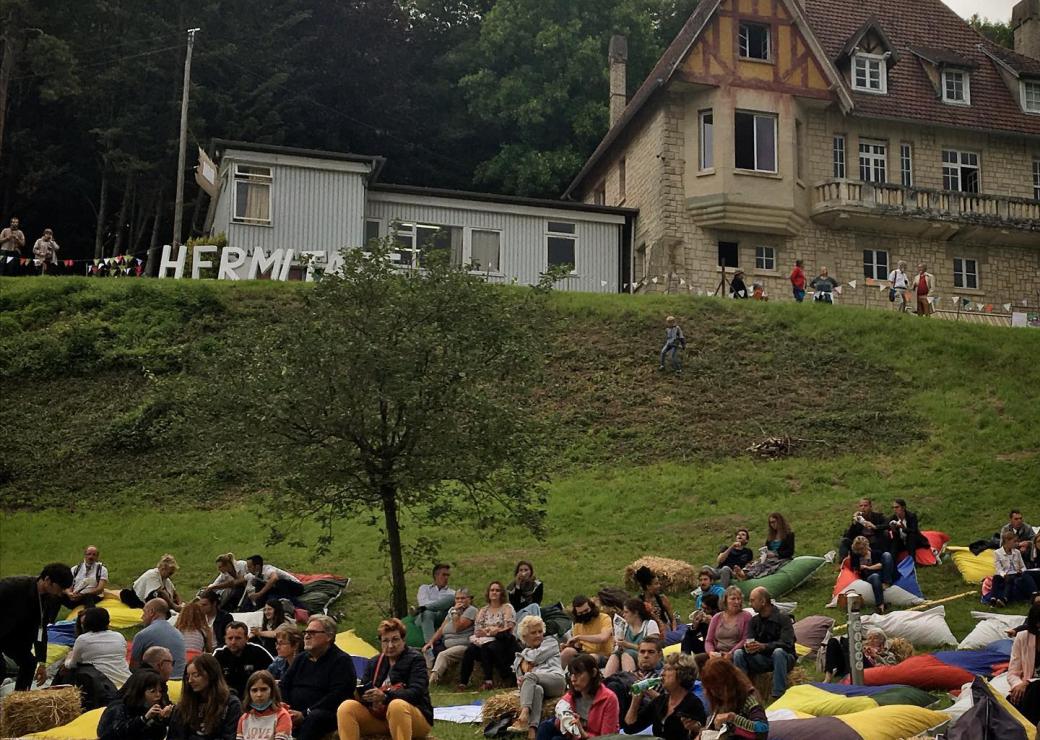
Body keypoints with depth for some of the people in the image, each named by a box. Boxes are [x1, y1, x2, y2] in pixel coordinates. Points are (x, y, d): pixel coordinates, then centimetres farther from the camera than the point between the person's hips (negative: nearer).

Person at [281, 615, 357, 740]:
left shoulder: (341, 661, -1)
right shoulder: (301, 658, 22)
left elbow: (336, 697, -12)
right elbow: (284, 686, 20)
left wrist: (305, 714, -17)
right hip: (294, 714, 6)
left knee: (315, 717, -38)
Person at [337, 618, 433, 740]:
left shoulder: (415, 659, -2)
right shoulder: (373, 663, 14)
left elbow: (415, 692, -17)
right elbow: (363, 693, 5)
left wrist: (385, 697, -34)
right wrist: (371, 699, -21)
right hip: (379, 716, 5)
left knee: (397, 705, -38)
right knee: (346, 707, -19)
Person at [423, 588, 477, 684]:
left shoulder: (471, 610, -3)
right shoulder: (452, 610, 20)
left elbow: (457, 628, -14)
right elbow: (441, 629, 15)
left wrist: (455, 612, -8)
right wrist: (431, 641, 4)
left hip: (463, 646, -8)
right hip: (447, 645, 8)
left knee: (443, 655, -31)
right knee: (428, 650, -9)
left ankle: (432, 679, -39)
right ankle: (428, 675, -14)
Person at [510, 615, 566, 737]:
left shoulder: (550, 642, 20)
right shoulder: (519, 659, 31)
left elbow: (536, 657, 3)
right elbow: (520, 678, 21)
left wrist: (525, 653, 22)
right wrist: (520, 682, -3)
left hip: (555, 678, -2)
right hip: (535, 684, 2)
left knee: (530, 676, -33)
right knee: (537, 689, -38)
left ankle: (523, 715, -54)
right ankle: (532, 729, -60)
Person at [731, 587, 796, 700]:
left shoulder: (783, 618, -11)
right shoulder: (754, 621, 6)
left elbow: (786, 643, -24)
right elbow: (749, 641, -4)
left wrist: (763, 646, -39)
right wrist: (747, 647, -30)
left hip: (783, 658, -5)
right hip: (762, 659, 5)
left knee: (778, 652, -38)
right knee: (738, 653, -18)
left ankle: (779, 695, -34)